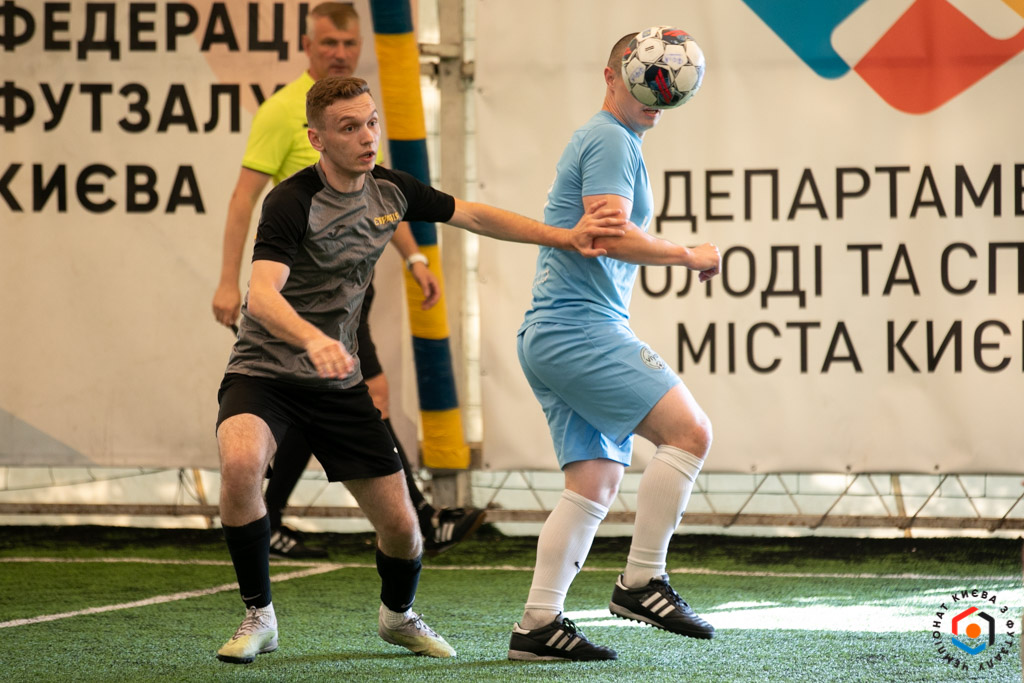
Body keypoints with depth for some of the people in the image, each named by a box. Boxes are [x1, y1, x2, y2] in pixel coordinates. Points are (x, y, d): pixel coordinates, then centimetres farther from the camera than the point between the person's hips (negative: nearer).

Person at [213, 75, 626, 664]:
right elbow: (262, 295, -34)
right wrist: (312, 340, -54)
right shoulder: (293, 202, -20)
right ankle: (260, 616, -15)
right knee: (241, 463, -36)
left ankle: (398, 614, 38)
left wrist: (565, 237, 9)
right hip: (264, 371, -5)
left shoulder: (389, 189, 1)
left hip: (339, 382, 5)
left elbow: (471, 216, 15)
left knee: (401, 526, 2)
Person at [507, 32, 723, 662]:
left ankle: (538, 624, 1)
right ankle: (641, 582, -14)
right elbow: (611, 236, -20)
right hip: (579, 329, -11)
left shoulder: (606, 140, 26)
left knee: (597, 483, 5)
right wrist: (690, 256, -9)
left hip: (550, 338, 11)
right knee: (689, 431, -17)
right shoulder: (611, 141, -8)